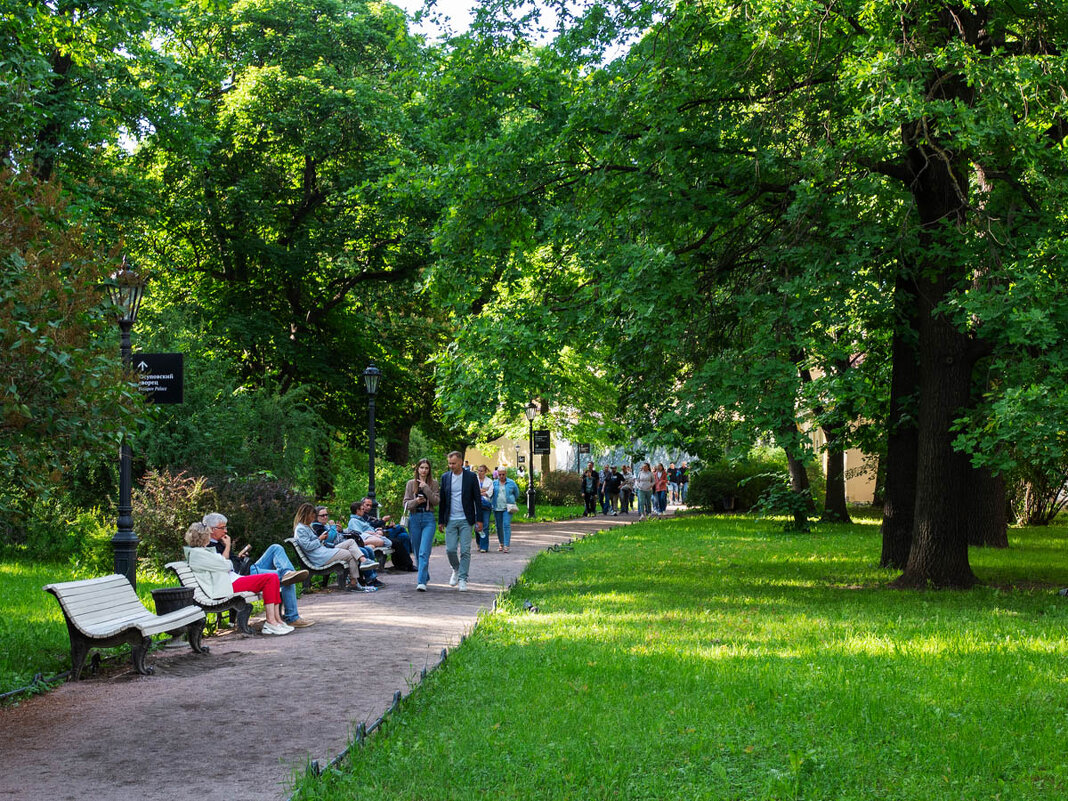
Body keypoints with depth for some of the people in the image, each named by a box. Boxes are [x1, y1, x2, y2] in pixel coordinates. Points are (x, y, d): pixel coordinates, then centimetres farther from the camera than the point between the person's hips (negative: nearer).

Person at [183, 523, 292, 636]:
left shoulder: (201, 551, 21)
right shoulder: (197, 553, -12)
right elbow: (225, 565, -11)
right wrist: (227, 546, 2)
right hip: (226, 586, -11)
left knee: (274, 577, -1)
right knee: (269, 579, -19)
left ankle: (277, 619, -7)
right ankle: (271, 621, -18)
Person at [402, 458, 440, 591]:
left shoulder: (433, 484, 5)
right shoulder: (411, 484, 8)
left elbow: (436, 502, -5)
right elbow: (405, 503, 5)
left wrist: (426, 488, -12)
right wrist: (416, 501, -15)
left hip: (428, 518, -3)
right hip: (414, 518, 3)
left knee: (424, 552, -14)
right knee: (418, 551, 9)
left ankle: (422, 582, -20)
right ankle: (425, 576, 29)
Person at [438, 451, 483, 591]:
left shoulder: (471, 477, -1)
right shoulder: (445, 477, 6)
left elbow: (477, 499, 1)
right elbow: (442, 500, 11)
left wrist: (479, 520, -4)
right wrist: (440, 521, 9)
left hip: (465, 520, -2)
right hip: (450, 520, 2)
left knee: (465, 551, -5)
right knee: (450, 549, -1)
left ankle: (462, 579, 2)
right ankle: (456, 570, 26)